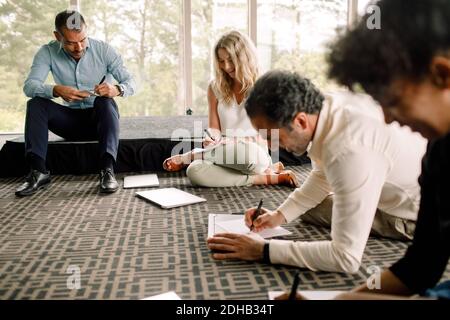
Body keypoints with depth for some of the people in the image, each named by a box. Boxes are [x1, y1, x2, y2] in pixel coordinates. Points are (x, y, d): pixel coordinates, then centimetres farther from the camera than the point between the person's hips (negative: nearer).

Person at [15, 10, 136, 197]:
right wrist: (56, 90, -38)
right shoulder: (48, 53, -6)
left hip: (100, 118, -2)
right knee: (36, 104, -21)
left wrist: (116, 89, -37)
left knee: (106, 102, -33)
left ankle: (107, 170, -40)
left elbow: (130, 83, -12)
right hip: (71, 121, 2)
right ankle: (38, 171, -25)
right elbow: (29, 86, -17)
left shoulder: (103, 50, -9)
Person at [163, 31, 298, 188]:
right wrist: (212, 139, -18)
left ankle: (187, 157, -12)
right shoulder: (215, 88, 9)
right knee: (194, 171, -31)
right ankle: (269, 177, -20)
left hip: (257, 157, -2)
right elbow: (214, 129, 8)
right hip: (225, 154, 3)